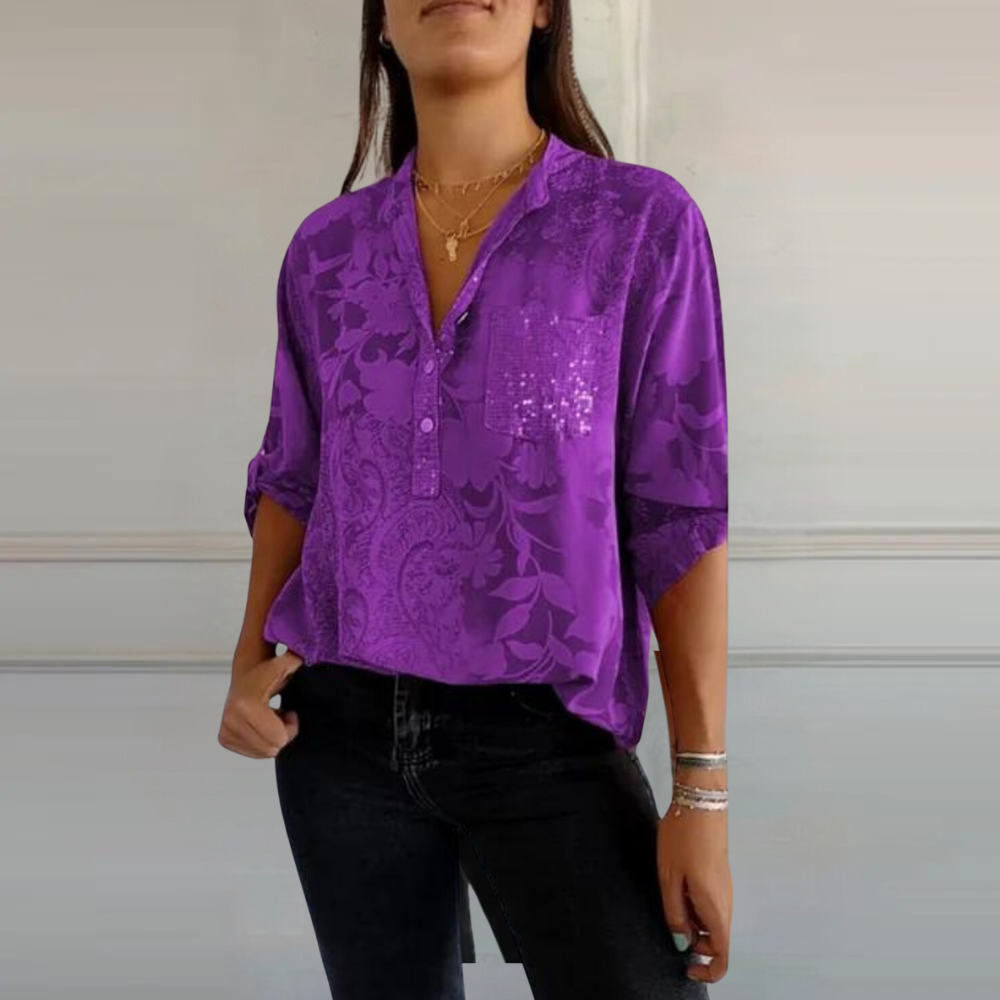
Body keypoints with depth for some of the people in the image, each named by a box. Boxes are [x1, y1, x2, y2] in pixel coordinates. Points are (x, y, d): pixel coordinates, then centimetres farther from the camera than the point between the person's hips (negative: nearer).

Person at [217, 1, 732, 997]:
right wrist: (250, 662, 0)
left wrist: (702, 786, -10)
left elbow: (681, 513, -8)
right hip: (340, 725, 3)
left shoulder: (642, 221, -6)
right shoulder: (327, 246, 4)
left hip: (542, 735, -3)